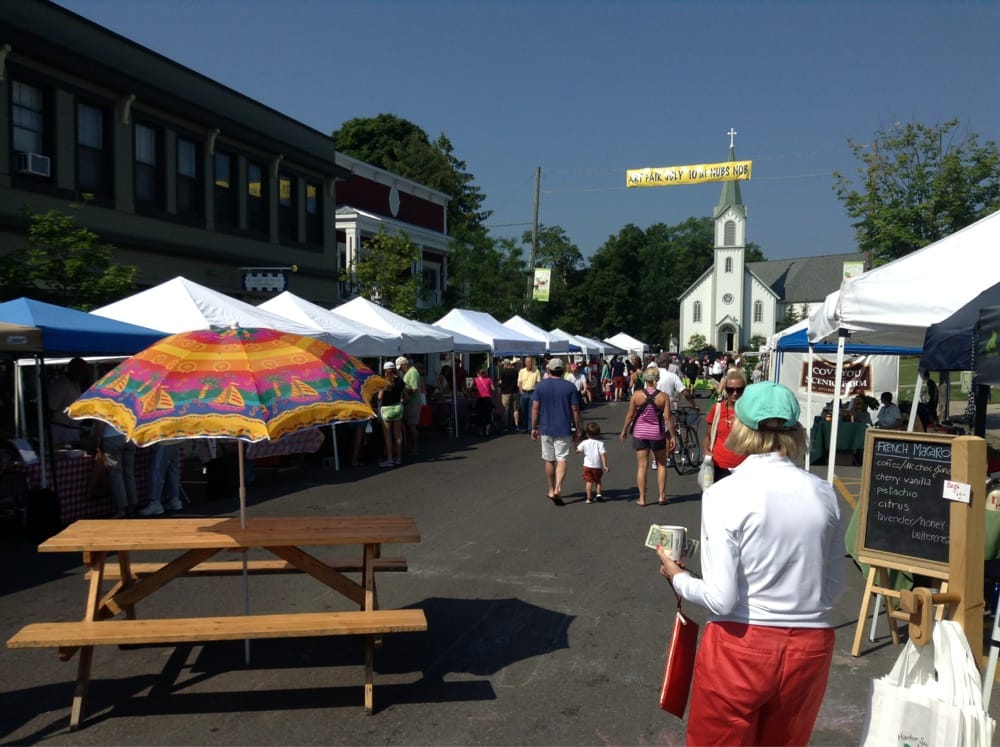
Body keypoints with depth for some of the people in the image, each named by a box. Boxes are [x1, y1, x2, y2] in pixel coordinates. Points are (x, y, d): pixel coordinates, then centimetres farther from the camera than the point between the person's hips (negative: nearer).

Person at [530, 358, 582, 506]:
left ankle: (551, 490, 24)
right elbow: (575, 410, -3)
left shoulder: (540, 385, -2)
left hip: (546, 428, 1)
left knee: (549, 460, 13)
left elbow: (535, 408, -2)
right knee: (561, 459, 0)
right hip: (564, 429, -1)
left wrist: (534, 428, 6)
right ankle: (558, 489, -18)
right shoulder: (570, 387, -3)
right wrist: (577, 429, 6)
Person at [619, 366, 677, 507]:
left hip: (640, 433, 1)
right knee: (661, 464, 16)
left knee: (642, 466, 6)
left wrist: (624, 431, 10)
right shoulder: (663, 396, -9)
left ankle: (642, 499, 8)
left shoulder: (637, 395, -7)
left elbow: (630, 415, -3)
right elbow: (668, 418, -9)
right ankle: (662, 496, 16)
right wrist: (673, 436, -1)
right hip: (657, 434, 0)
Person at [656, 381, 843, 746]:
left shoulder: (725, 493, -17)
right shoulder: (824, 493, -4)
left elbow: (721, 599, -18)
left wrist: (679, 578, 0)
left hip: (740, 647, -4)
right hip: (809, 647, 4)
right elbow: (833, 586, 6)